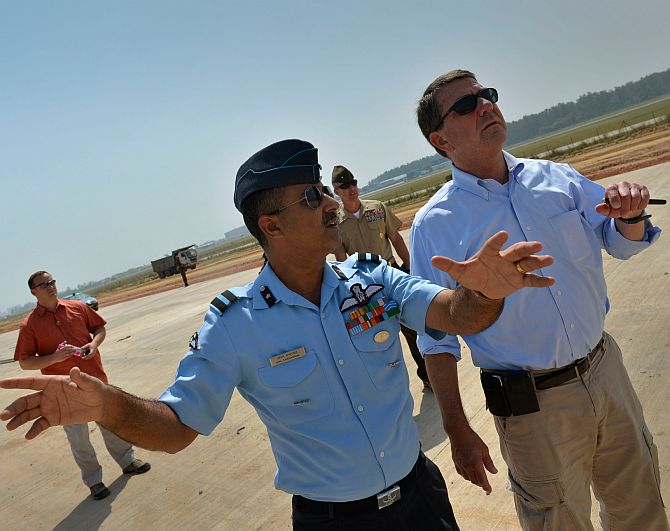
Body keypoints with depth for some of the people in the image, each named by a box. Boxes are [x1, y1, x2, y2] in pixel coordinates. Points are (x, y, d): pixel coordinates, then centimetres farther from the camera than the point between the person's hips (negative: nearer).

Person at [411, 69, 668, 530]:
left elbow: (620, 242, 8)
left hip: (607, 369, 5)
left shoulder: (557, 177, -1)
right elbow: (437, 340, -10)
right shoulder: (435, 225, -13)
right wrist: (457, 432, -8)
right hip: (534, 406, -4)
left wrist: (630, 213, -15)